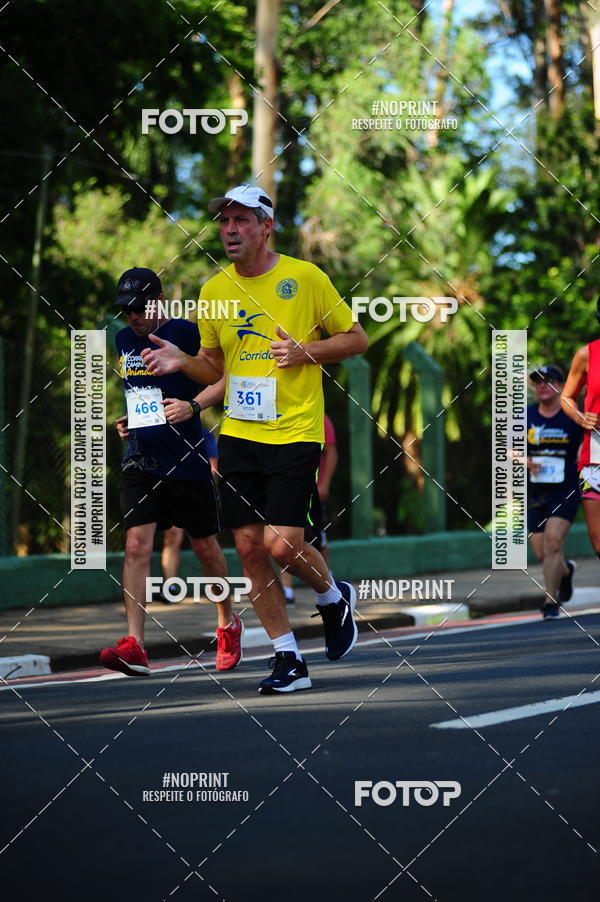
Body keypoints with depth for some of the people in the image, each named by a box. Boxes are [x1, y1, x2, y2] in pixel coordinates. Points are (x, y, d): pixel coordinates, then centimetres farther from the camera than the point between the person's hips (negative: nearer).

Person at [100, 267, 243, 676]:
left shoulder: (187, 333, -8)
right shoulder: (124, 340, 11)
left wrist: (192, 406, -24)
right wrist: (127, 420, 10)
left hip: (188, 460, -4)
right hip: (141, 461, 4)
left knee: (206, 547, 9)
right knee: (137, 546, -11)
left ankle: (228, 625, 33)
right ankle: (134, 646, -17)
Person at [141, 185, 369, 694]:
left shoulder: (305, 278, -4)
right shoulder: (214, 290, 8)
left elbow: (357, 339, 3)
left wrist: (306, 352, -13)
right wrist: (182, 362, -2)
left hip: (294, 433, -5)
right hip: (238, 436, 5)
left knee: (282, 543, -14)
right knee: (249, 547, 1)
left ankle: (334, 598, 19)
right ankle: (289, 661, 11)